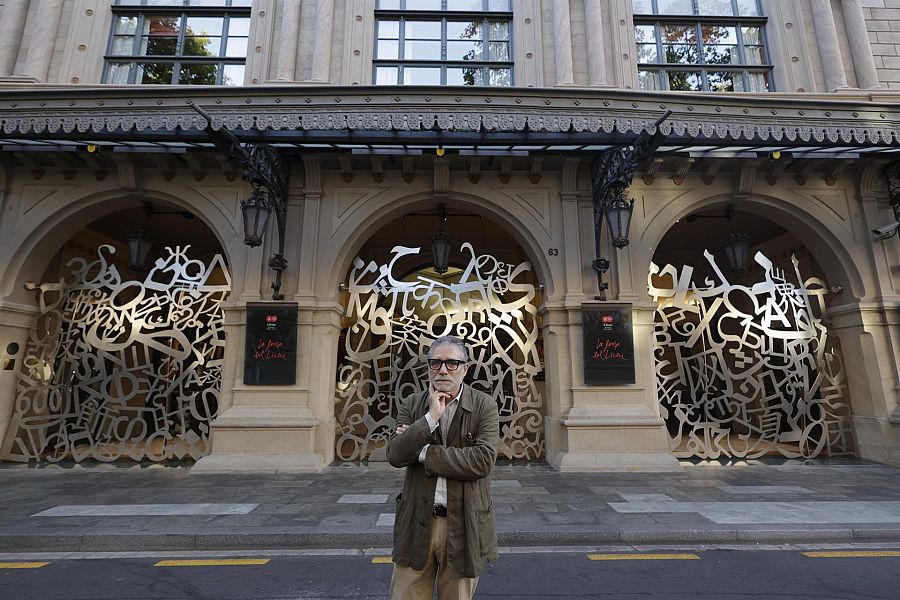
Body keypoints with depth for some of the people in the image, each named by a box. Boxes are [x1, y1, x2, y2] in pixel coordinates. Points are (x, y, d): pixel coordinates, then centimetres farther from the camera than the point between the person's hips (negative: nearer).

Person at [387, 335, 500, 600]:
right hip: (417, 521, 2)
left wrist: (422, 451, -16)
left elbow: (483, 460, -20)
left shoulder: (484, 406, -7)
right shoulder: (412, 404, 0)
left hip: (463, 523, -1)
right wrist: (431, 417, -21)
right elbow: (395, 456, -10)